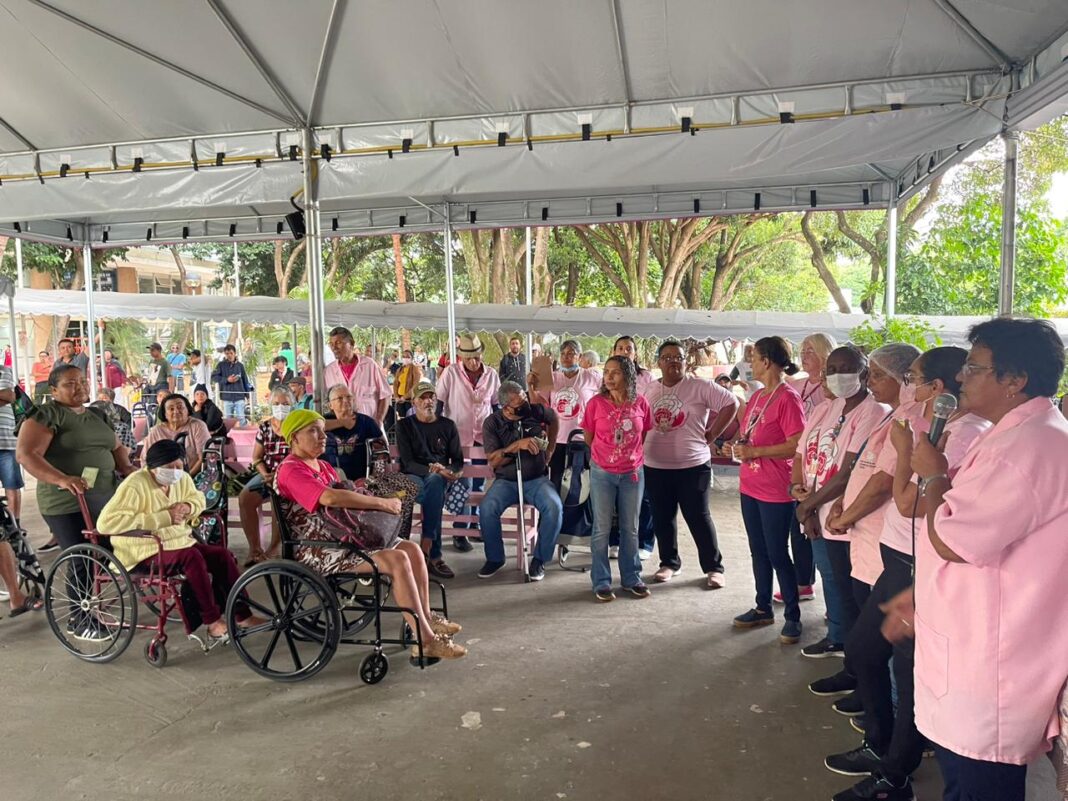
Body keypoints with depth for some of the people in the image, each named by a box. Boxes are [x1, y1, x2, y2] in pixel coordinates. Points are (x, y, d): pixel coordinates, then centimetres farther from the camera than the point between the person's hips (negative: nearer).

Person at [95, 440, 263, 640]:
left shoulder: (182, 479, 3)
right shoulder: (134, 486, -20)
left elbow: (198, 498, 23)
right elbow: (105, 522, -30)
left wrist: (188, 507, -6)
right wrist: (163, 517, -29)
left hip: (178, 542, 8)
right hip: (145, 551, -8)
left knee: (223, 555, -9)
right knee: (192, 556, -32)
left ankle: (241, 615, -1)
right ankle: (212, 621, -22)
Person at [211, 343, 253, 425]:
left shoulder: (240, 365, 6)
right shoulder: (221, 365, 4)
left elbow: (245, 380, 10)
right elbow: (214, 377, -2)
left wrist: (248, 395, 9)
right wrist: (227, 380, -12)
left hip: (239, 397, 0)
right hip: (227, 398, 0)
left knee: (241, 419, -5)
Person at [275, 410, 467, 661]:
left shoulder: (322, 466, 18)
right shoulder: (291, 470, -13)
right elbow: (330, 498, -30)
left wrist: (373, 499, -3)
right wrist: (382, 503, -25)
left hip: (341, 537, 10)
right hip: (319, 551, -9)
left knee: (412, 549, -2)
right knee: (397, 560, -24)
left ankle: (426, 619, 9)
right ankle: (426, 641, -20)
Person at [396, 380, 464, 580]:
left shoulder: (448, 426, 16)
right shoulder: (404, 425, 10)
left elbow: (458, 460, 15)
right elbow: (407, 462, -2)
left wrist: (455, 473, -10)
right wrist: (431, 469, -20)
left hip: (440, 478, 1)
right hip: (412, 477, -1)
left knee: (434, 481, -38)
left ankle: (427, 546, -40)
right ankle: (434, 556, -41)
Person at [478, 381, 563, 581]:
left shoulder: (536, 411, -2)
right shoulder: (492, 423, -5)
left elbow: (554, 419, 22)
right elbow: (493, 460, -13)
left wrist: (549, 450, 19)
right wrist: (518, 445, -24)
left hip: (537, 479, 1)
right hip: (506, 481, 0)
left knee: (554, 507, -29)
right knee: (487, 509, -29)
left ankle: (540, 559, -10)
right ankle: (495, 558, -5)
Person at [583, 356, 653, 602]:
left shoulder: (640, 403, -3)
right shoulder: (596, 403, -8)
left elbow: (645, 435, 10)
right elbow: (588, 438, 3)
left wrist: (634, 457, 8)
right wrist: (603, 458, 8)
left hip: (633, 473, 2)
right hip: (602, 474, -2)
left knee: (631, 528, 12)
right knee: (601, 529, 4)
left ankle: (631, 578, 25)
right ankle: (601, 582, 15)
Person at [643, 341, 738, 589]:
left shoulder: (699, 386, -8)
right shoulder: (650, 390, 7)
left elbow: (730, 403, -7)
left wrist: (712, 434, -7)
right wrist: (646, 445, 8)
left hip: (693, 465, -4)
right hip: (655, 466, 5)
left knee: (698, 517, 1)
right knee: (662, 517, 12)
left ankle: (714, 567, 16)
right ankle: (669, 562, 29)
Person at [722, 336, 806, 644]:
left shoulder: (788, 398, -17)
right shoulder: (757, 396, 11)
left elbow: (797, 445, -22)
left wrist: (754, 452, -21)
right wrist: (735, 446, 4)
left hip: (776, 491, -8)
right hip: (750, 487, 9)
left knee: (777, 554, 1)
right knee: (758, 552, 17)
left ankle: (793, 616, 15)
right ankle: (763, 608, 30)